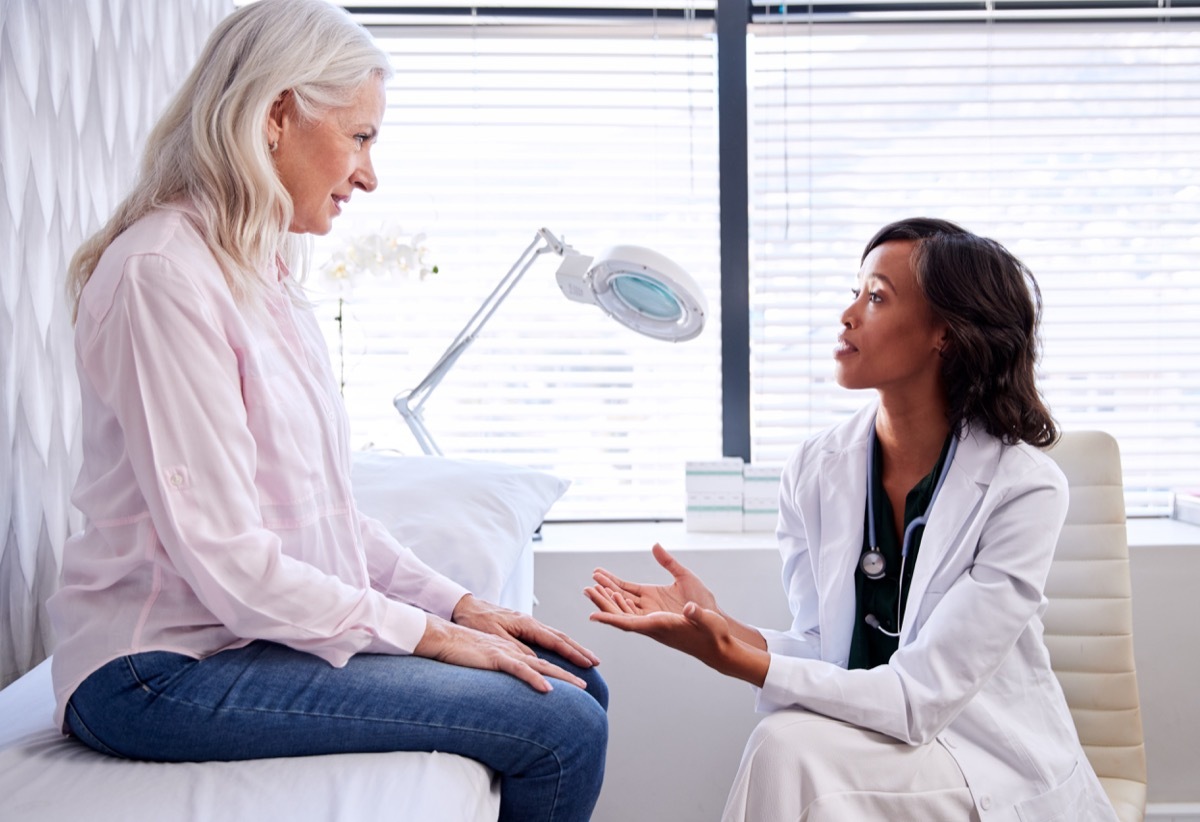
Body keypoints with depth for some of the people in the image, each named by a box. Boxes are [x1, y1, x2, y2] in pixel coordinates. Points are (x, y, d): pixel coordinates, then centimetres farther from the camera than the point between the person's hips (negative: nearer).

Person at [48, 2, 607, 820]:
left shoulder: (263, 274, 11)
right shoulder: (164, 274, -18)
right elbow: (224, 559, -22)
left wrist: (459, 604, 5)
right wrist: (429, 632, -14)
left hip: (269, 627, 9)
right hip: (167, 667, -9)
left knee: (576, 685, 4)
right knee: (558, 730, -17)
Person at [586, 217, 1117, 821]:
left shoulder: (1023, 488, -17)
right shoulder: (815, 471, -2)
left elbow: (919, 695, -20)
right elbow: (824, 654, -2)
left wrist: (737, 660, -28)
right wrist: (715, 622, -20)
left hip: (998, 770, -3)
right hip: (863, 741, 4)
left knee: (791, 746, -28)